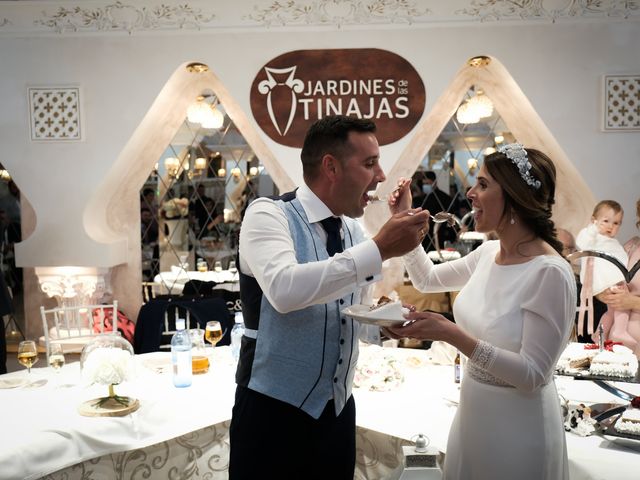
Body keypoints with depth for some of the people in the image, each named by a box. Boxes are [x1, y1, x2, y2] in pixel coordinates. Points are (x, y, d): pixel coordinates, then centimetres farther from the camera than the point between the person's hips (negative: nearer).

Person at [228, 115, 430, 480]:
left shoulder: (354, 230, 4)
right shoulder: (268, 215, -14)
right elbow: (285, 290, -34)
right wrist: (379, 249, -30)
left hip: (338, 409, 6)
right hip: (273, 411, -6)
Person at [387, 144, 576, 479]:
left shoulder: (550, 273, -24)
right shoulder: (488, 253, -2)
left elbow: (534, 374, -24)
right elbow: (427, 279, 15)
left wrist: (452, 335, -32)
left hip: (517, 429, -7)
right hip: (472, 414, 7)